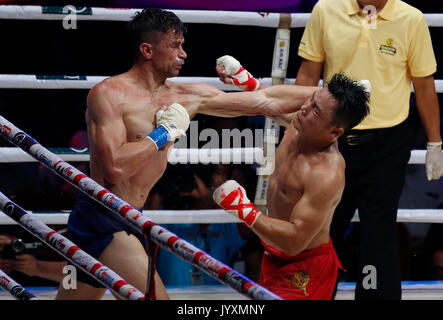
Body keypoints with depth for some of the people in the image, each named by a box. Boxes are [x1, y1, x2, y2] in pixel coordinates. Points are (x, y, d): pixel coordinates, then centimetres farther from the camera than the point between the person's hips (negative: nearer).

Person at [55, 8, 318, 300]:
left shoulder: (188, 97, 9)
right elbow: (114, 169, -24)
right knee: (156, 296, -12)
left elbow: (266, 103, 11)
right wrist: (164, 133, -14)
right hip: (103, 219, -8)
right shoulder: (110, 94, -12)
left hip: (126, 222, 8)